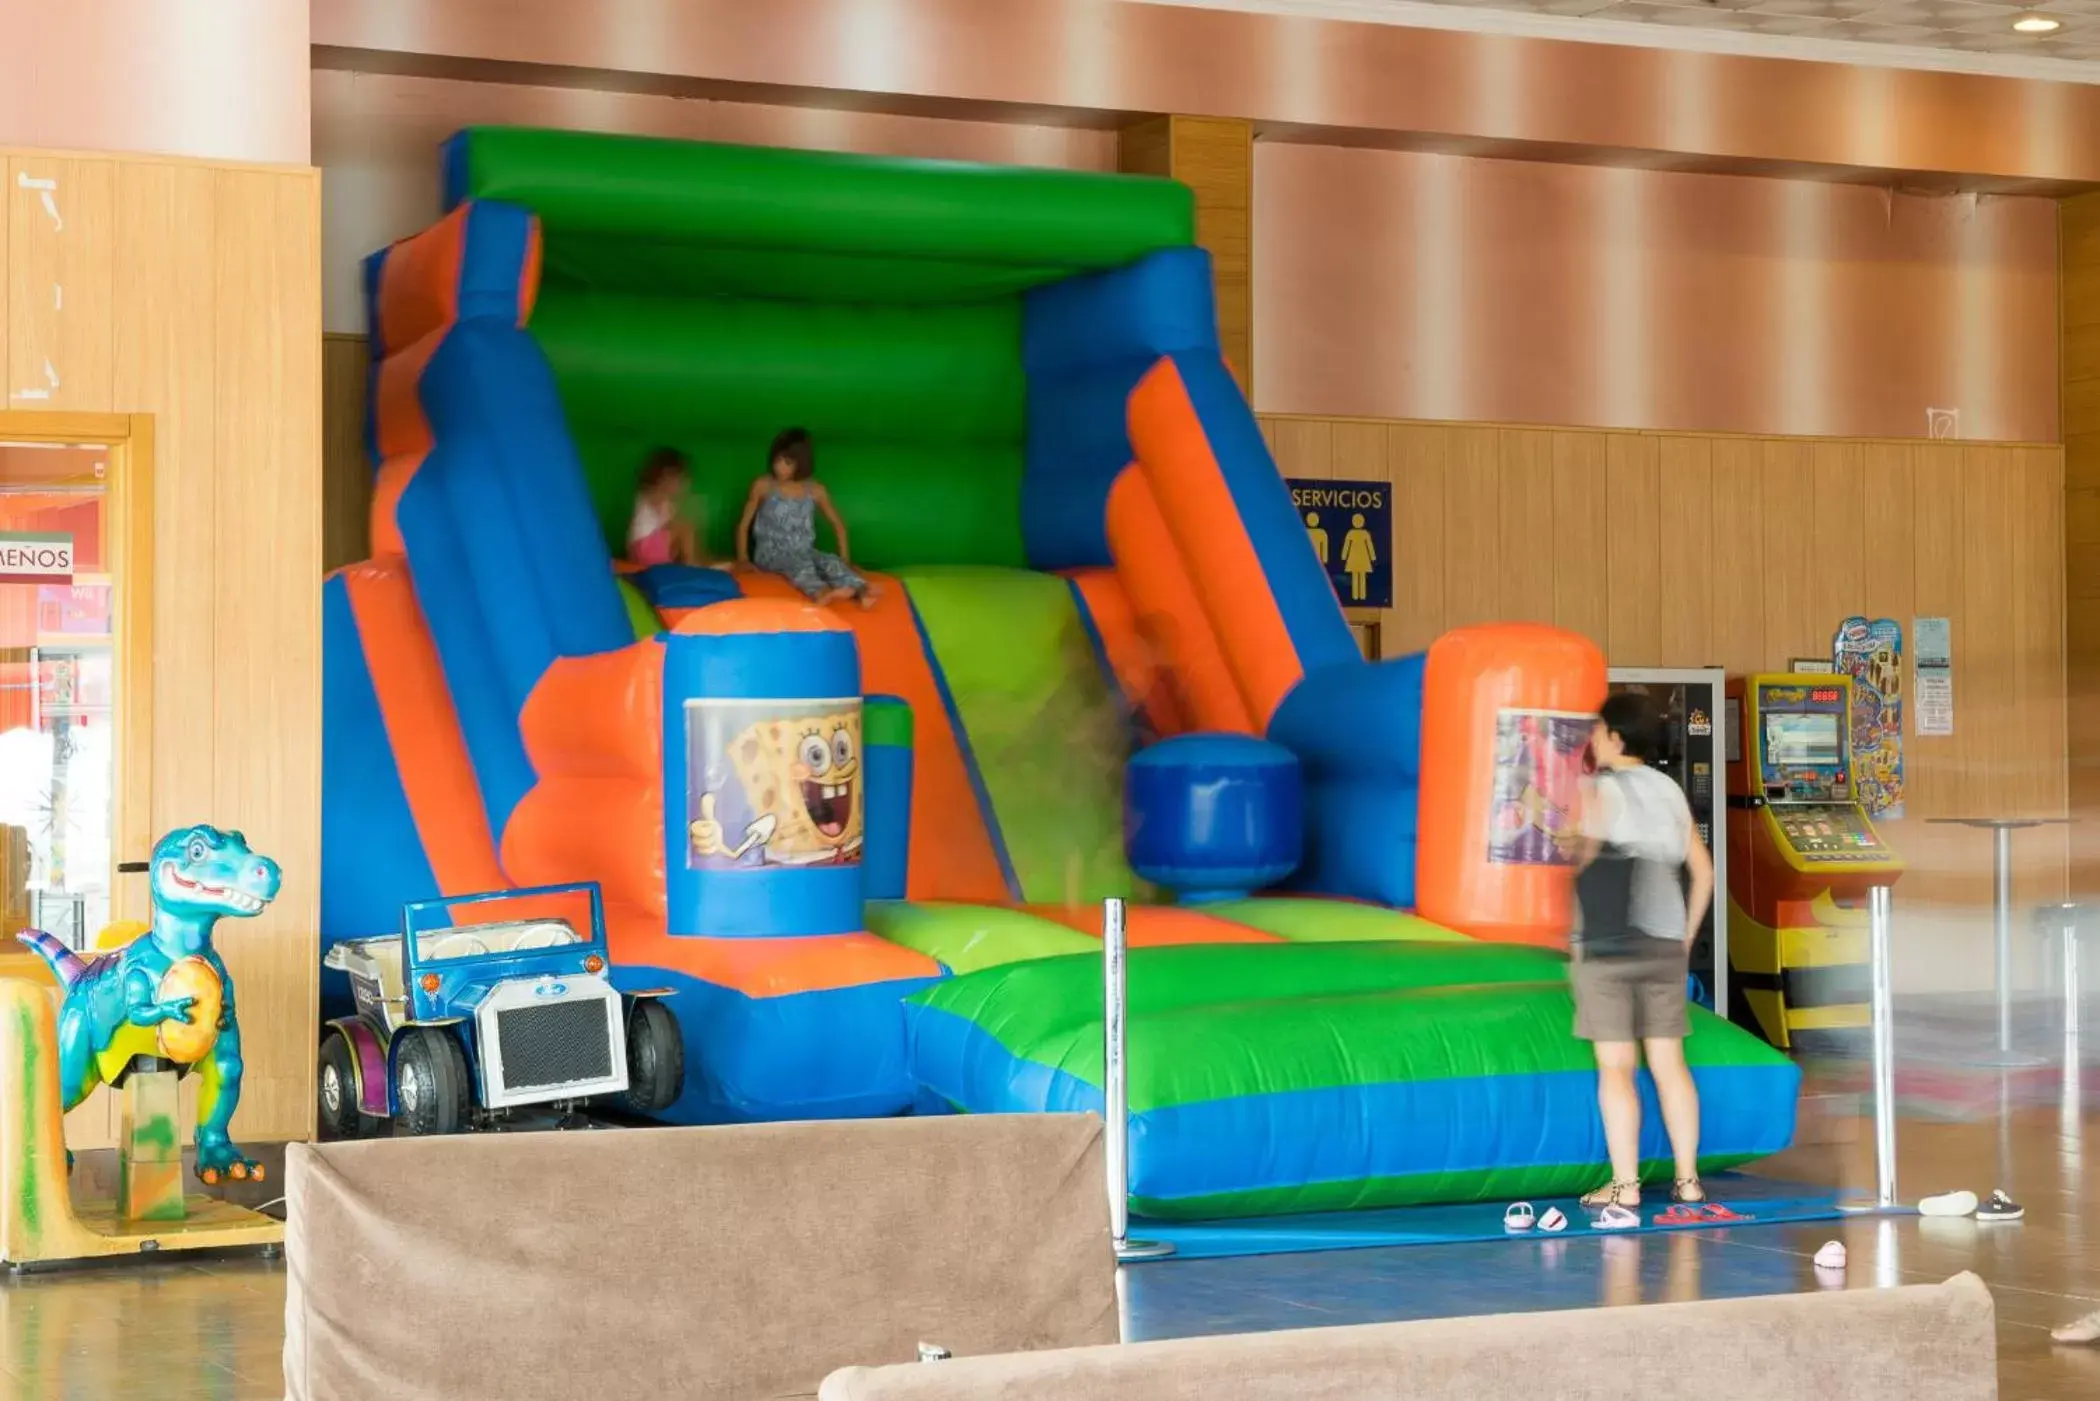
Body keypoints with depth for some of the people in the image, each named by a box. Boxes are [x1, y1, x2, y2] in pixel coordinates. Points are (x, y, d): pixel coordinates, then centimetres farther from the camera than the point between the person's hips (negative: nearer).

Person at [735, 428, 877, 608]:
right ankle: (820, 592, -68)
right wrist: (742, 557, -5)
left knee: (832, 562, -28)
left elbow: (838, 523, 15)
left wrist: (844, 557, 5)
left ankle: (861, 591, -57)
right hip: (771, 553, -3)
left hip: (803, 552, 3)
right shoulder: (763, 486, -2)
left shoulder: (815, 490, 5)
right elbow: (744, 524, 4)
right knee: (798, 563, -36)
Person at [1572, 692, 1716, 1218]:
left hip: (1607, 943, -5)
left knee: (1616, 1066, -4)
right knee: (1669, 1061, 10)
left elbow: (1582, 858, -16)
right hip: (1665, 943, 5)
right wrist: (1687, 935, 18)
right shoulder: (1670, 791, 12)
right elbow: (1703, 870, 13)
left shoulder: (1599, 788, -6)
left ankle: (1625, 1188, -5)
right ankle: (1687, 1179, 11)